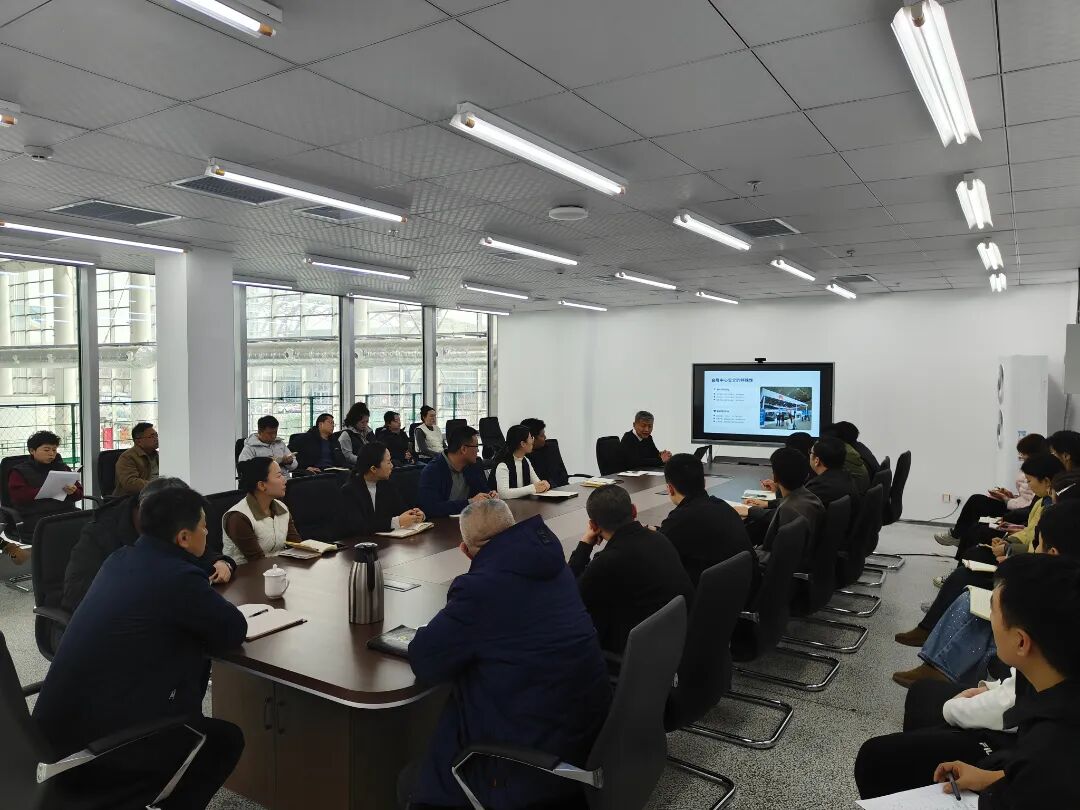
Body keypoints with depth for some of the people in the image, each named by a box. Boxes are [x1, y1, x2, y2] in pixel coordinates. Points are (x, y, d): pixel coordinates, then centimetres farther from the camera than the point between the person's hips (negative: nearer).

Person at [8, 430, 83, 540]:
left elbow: (80, 493, 21)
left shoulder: (63, 468, 24)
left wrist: (73, 492, -3)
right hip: (36, 516, -3)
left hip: (66, 512, 3)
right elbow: (17, 496, -2)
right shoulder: (20, 471, 13)